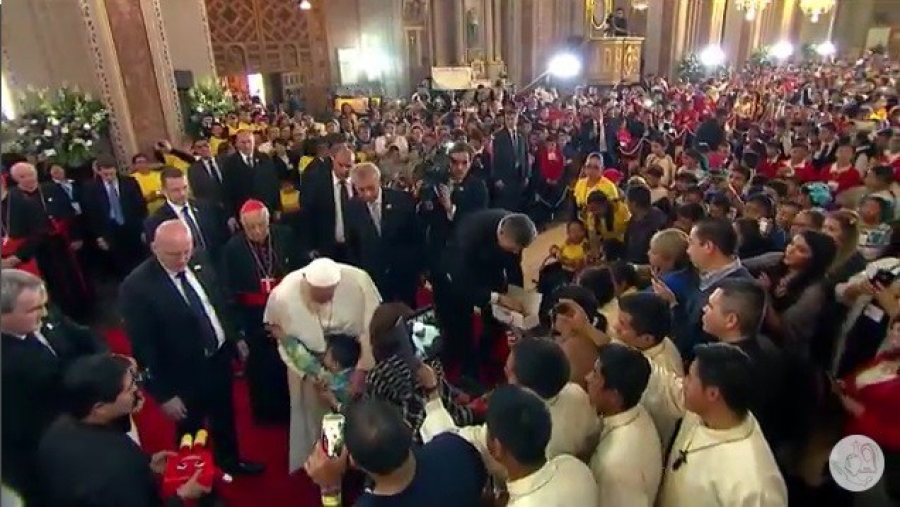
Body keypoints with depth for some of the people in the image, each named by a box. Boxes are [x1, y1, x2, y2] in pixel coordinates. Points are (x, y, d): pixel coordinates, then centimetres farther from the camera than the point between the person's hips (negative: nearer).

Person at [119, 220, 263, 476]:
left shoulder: (199, 265, -8)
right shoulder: (136, 286, -25)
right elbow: (143, 348, -21)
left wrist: (236, 338, 13)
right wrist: (164, 394, -17)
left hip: (220, 358, 5)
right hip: (185, 376, -5)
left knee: (225, 418, 27)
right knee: (191, 432, 20)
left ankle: (230, 461, 53)